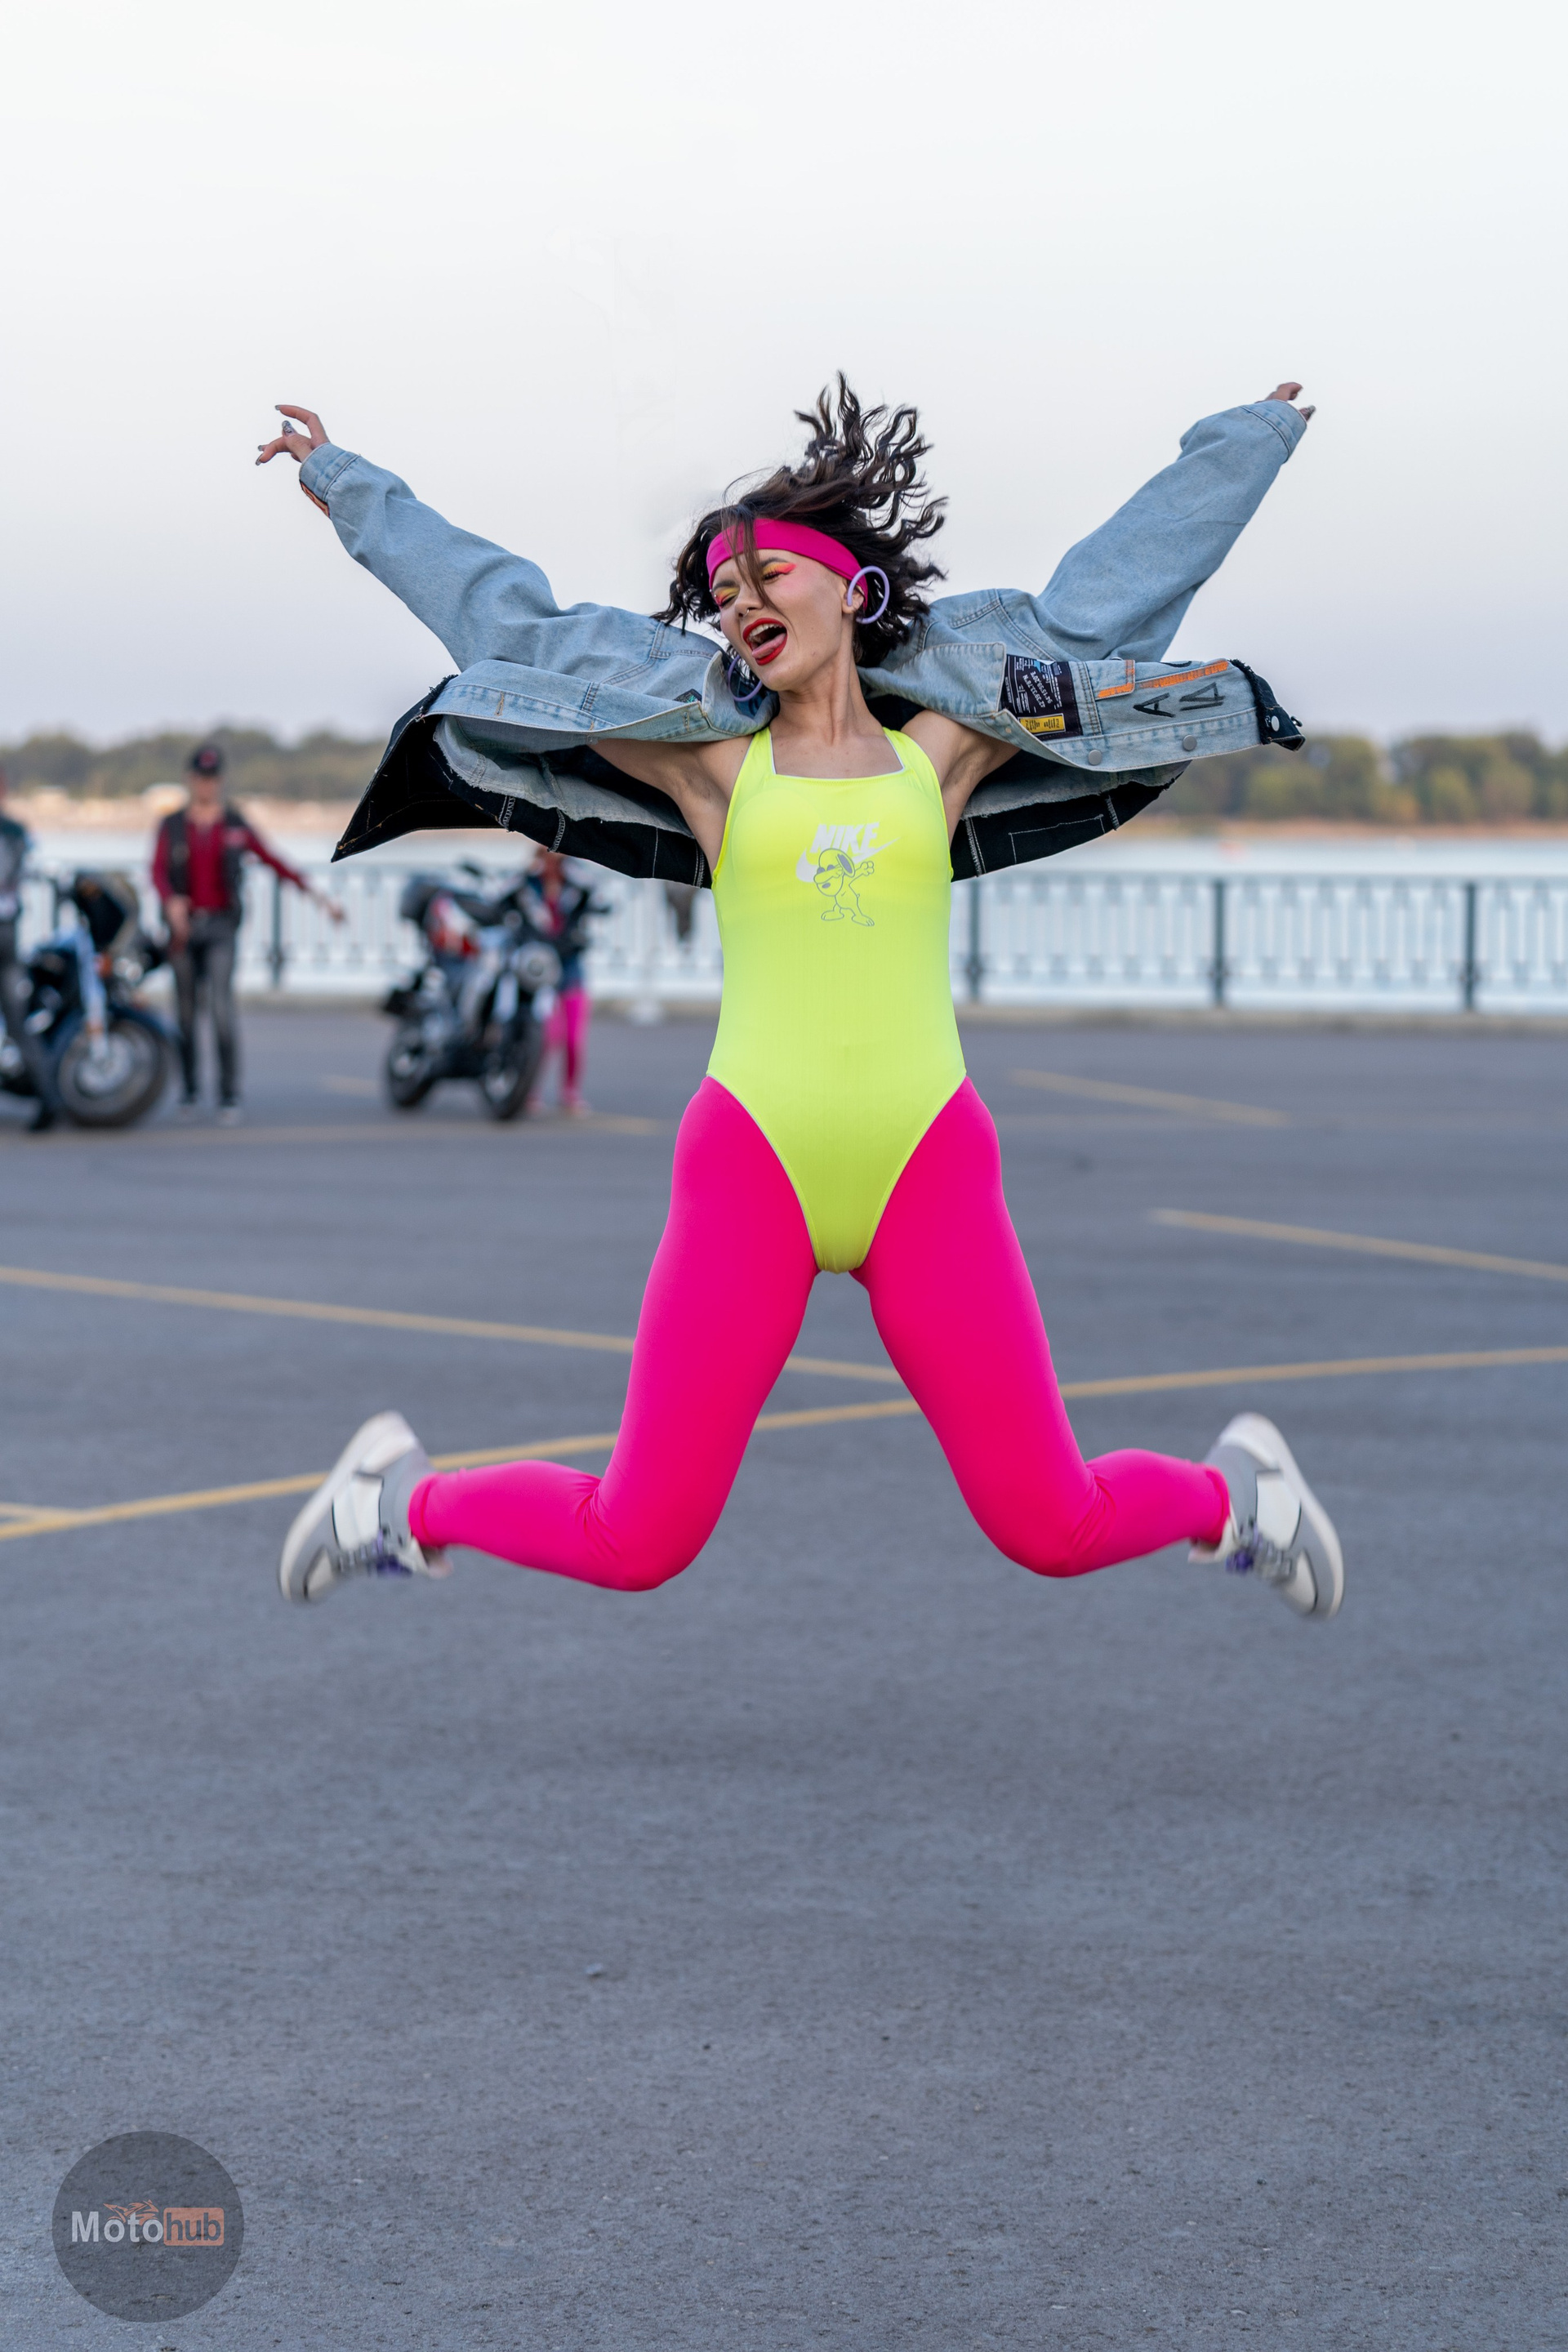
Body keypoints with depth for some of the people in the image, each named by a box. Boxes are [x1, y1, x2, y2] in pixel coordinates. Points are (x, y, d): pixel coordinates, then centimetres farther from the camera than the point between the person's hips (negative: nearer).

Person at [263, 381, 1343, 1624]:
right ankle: (409, 1497, 27)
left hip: (931, 1166, 1)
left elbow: (1105, 598, 24)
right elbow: (505, 622, 20)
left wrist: (1253, 438, 32)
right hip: (750, 1165, 0)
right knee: (635, 1548, -1)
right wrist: (351, 488, 28)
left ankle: (1236, 1490, 30)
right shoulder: (715, 766, 12)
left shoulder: (938, 753, 14)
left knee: (1054, 1531, -2)